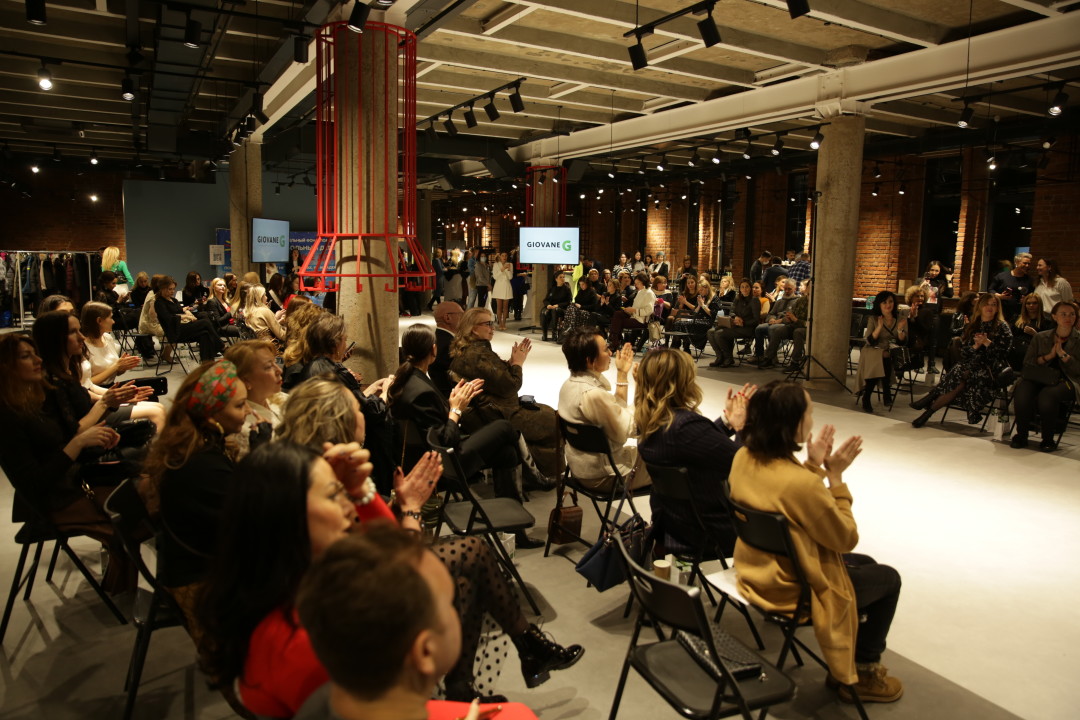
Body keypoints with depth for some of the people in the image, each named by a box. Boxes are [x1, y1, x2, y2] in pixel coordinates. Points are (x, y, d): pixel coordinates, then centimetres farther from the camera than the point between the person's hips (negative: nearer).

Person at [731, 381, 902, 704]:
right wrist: (835, 475, -15)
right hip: (793, 590, -8)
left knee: (866, 564, 28)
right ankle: (859, 675, 33)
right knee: (888, 579, 18)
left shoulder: (743, 457, -9)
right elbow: (846, 538, -17)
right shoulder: (802, 483, -34)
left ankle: (844, 661, 40)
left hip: (756, 575, 8)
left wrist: (814, 466, -1)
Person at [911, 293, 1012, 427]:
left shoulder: (1002, 327, 7)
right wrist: (975, 346, -11)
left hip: (990, 369, -3)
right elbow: (963, 353, 9)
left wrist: (987, 342, -14)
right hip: (971, 365, 3)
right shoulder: (971, 327, 17)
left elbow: (1003, 353, -3)